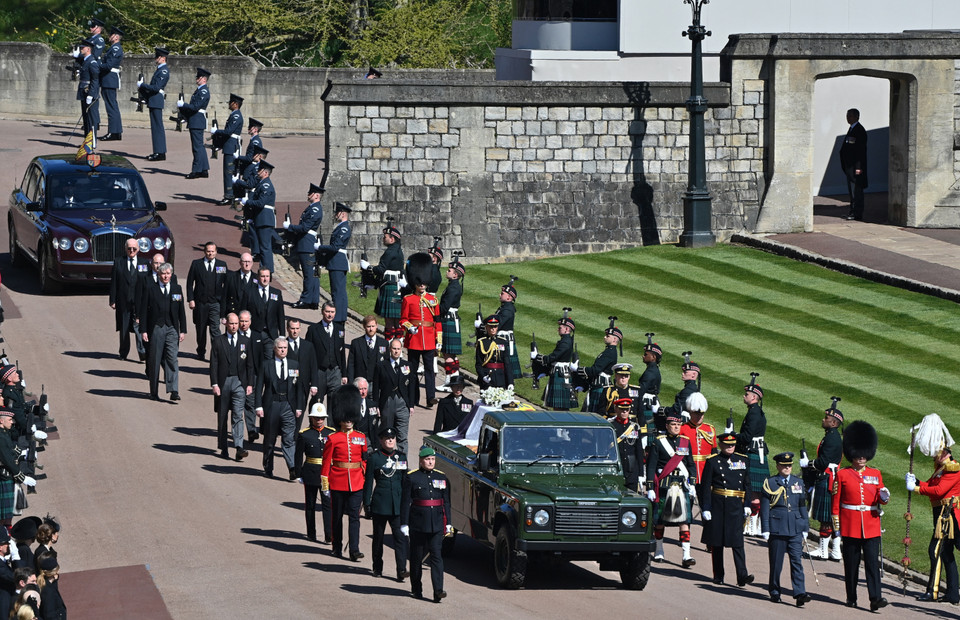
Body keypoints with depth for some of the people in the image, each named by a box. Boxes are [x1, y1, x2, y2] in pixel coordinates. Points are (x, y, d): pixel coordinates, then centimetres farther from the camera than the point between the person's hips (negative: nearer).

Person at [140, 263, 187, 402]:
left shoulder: (177, 289, 10)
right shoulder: (151, 289, 3)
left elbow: (181, 311, 11)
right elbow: (145, 311, 2)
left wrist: (183, 330, 5)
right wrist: (144, 330, -4)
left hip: (172, 329, 1)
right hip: (156, 328, -1)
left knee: (172, 359, -9)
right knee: (155, 360, 4)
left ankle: (173, 391, -14)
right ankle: (154, 392, 13)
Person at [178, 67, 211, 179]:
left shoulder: (204, 91, -14)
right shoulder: (199, 90, 17)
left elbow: (196, 106, -21)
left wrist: (182, 105, -15)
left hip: (197, 122, -11)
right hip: (194, 122, 11)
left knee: (197, 146, -7)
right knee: (199, 146, 13)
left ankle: (197, 171, -5)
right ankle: (204, 170, 17)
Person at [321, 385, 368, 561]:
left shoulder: (361, 438, 6)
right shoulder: (333, 439, -3)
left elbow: (365, 460, 12)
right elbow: (326, 461, -2)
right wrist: (325, 482, -5)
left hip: (357, 483, 1)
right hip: (338, 483, -1)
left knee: (354, 516, -4)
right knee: (337, 515, 9)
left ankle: (354, 550, -8)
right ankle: (337, 548, 22)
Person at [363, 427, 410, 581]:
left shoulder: (401, 457, 9)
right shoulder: (374, 458, -1)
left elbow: (405, 481, 15)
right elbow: (368, 482, 0)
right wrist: (367, 504, -3)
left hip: (398, 504, 2)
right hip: (380, 503, -2)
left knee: (401, 536, -10)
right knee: (378, 537, 9)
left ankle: (401, 570, -15)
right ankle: (377, 568, 23)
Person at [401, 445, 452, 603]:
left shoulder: (442, 478, 10)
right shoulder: (411, 477, -1)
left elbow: (446, 502, 13)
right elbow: (405, 502, -3)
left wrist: (448, 523, 9)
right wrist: (404, 524, -7)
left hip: (437, 524, 2)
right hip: (418, 523, -2)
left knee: (436, 555, -7)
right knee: (417, 557, 7)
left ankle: (438, 590, -14)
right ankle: (417, 589, 22)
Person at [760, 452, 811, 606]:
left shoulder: (798, 482, 11)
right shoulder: (770, 483, 0)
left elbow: (802, 506, 15)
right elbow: (764, 508, -1)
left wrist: (805, 528, 12)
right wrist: (765, 530, -6)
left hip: (795, 529, 2)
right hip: (777, 528, -2)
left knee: (797, 560, -6)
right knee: (776, 562, 5)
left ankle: (800, 593, -12)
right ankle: (774, 591, 20)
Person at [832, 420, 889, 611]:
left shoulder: (876, 474, 11)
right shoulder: (842, 475, 3)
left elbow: (880, 498, 13)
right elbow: (836, 502, 3)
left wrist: (884, 497, -11)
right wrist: (836, 525, -1)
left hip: (871, 526, 1)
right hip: (850, 527, -1)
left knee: (872, 561, -8)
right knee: (851, 563, 4)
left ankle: (875, 598, -15)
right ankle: (851, 597, 15)